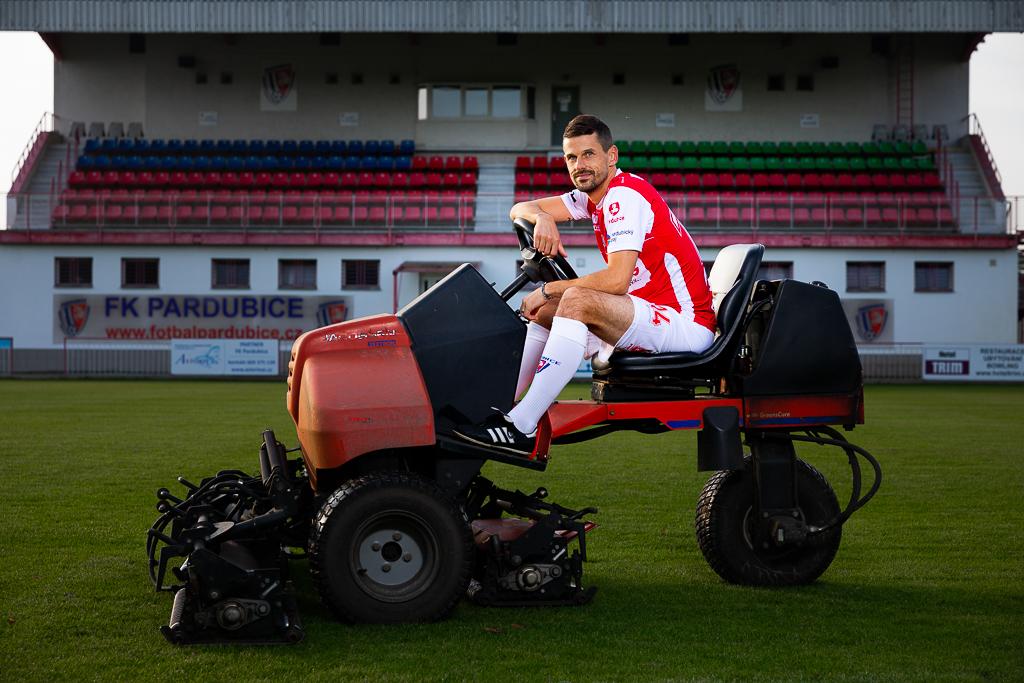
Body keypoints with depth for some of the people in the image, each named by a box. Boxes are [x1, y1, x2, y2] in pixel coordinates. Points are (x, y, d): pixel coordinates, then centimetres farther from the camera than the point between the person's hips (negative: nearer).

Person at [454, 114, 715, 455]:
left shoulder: (624, 195, -16)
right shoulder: (593, 196, 12)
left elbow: (616, 280, -25)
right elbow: (519, 209, 13)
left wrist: (548, 289, -14)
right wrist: (542, 218, -11)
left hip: (687, 324, -10)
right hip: (654, 315, 10)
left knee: (576, 300, -28)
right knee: (546, 311, 10)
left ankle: (521, 427, -30)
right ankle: (497, 406, 5)